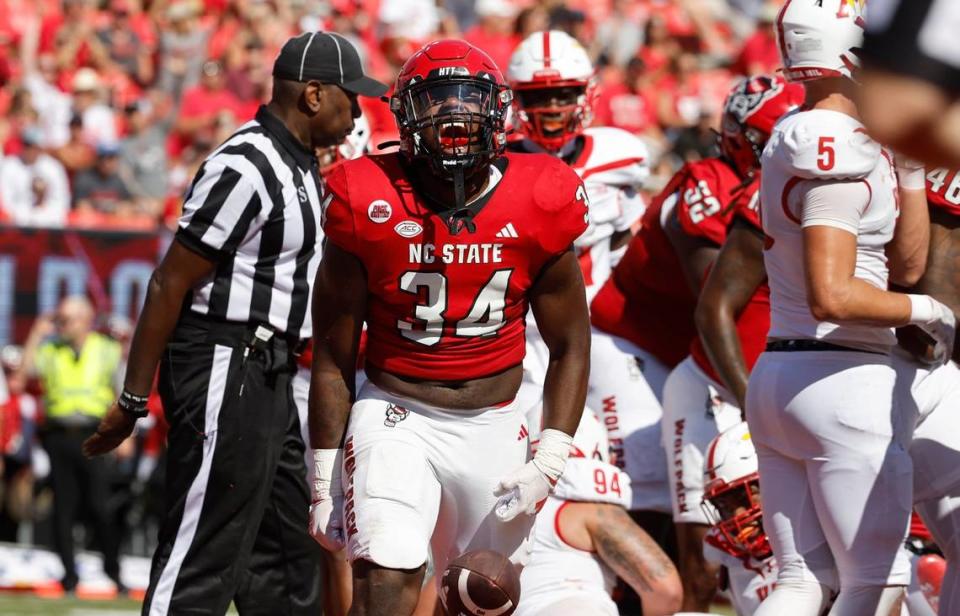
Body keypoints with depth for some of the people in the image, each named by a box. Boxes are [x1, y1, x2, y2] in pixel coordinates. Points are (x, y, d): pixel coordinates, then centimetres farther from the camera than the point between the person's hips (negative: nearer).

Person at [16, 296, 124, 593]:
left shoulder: (107, 351, 9)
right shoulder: (50, 350, 11)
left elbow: (123, 393, 10)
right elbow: (27, 370, -6)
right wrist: (38, 333, -5)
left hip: (93, 435, -2)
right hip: (58, 433, 2)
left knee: (100, 507, -7)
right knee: (63, 508, 0)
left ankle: (113, 569, 6)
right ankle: (69, 573, 5)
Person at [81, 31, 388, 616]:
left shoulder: (301, 167, 14)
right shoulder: (246, 169, -17)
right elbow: (170, 284, -16)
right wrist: (133, 401, -15)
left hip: (266, 377, 10)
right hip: (223, 370, -10)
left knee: (287, 557, 15)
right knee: (202, 566, -9)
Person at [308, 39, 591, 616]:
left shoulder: (539, 207, -5)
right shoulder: (370, 205, -10)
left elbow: (570, 347, 5)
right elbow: (333, 356, -1)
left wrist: (549, 461, -5)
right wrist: (325, 480, 0)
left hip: (494, 427, 3)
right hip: (396, 417, -3)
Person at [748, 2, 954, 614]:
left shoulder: (793, 138, 13)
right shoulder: (843, 153, -16)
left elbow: (904, 264, 17)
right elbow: (832, 297, -23)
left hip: (776, 374, 9)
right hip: (845, 378, -9)